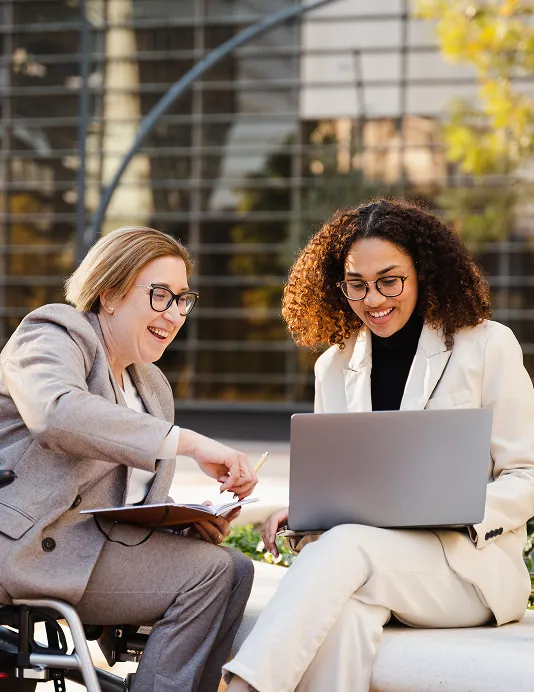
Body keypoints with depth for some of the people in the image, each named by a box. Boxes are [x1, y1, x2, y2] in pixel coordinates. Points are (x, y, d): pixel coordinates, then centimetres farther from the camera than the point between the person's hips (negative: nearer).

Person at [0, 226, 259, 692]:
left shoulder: (153, 387, 24)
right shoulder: (53, 334, -2)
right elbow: (57, 413, -27)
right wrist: (188, 442, -31)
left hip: (102, 541, 9)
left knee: (237, 569, -9)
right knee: (208, 571, -19)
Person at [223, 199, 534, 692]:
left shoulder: (487, 346, 3)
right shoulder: (334, 367, 17)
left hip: (474, 563, -3)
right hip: (368, 551, 3)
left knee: (345, 546, -34)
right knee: (344, 609, -36)